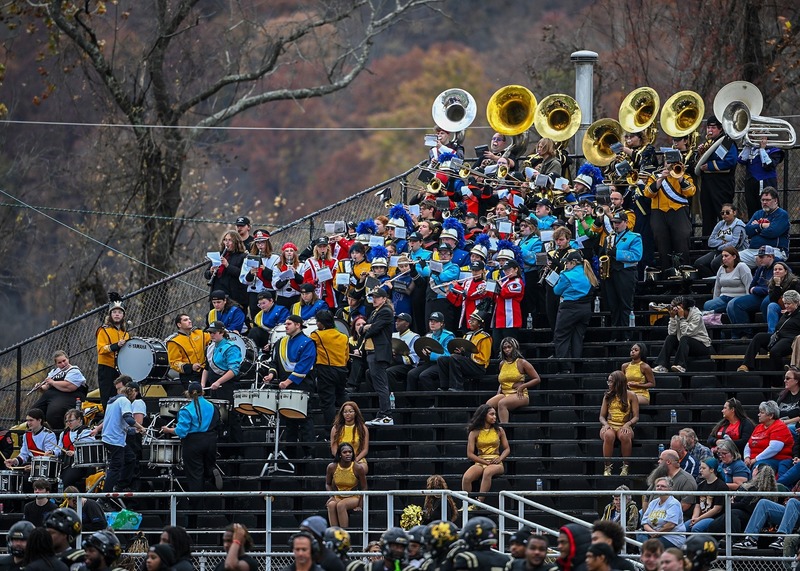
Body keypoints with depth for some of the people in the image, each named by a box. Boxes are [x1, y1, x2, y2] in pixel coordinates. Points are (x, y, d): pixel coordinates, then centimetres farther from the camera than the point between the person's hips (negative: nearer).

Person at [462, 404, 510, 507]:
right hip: (480, 463, 1)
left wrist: (500, 458, -8)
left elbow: (507, 449, 14)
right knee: (466, 478, -32)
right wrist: (486, 462, -10)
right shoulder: (475, 433, 6)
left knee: (487, 472, -39)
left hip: (496, 463, -1)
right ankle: (466, 504, -28)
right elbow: (470, 454, 1)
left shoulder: (499, 430, 11)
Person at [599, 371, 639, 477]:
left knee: (625, 436, -40)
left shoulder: (631, 396, 7)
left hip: (624, 427, -1)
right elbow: (602, 416, 14)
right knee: (609, 436, -38)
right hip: (609, 426, 2)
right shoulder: (608, 396, 15)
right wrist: (605, 424, -9)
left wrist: (627, 424, -17)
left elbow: (636, 417, 4)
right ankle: (607, 467, -30)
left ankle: (625, 467, -26)